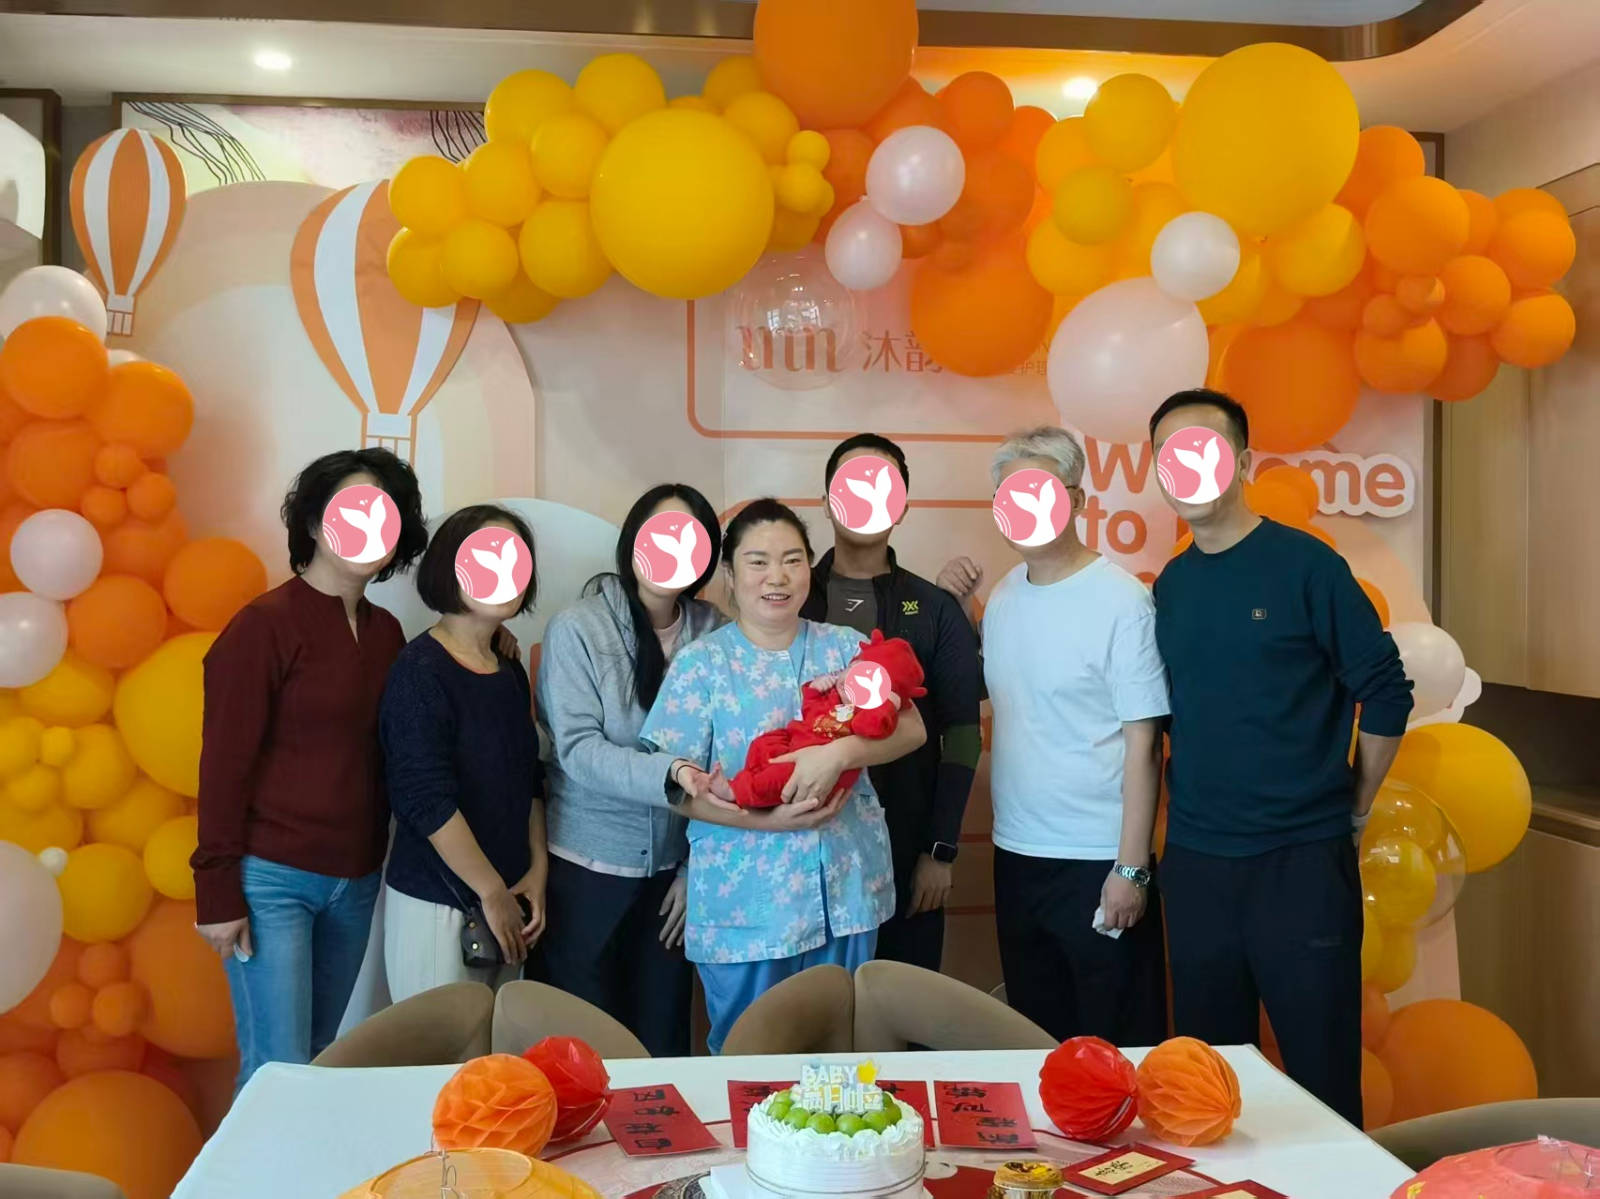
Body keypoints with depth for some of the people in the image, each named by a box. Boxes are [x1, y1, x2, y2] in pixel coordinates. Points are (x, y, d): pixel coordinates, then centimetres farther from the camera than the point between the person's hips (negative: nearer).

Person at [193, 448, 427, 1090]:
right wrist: (218, 893, -12)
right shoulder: (265, 624, -11)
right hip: (271, 879, -6)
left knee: (322, 1057, 14)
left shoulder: (386, 632, 7)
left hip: (356, 881, 6)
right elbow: (224, 764, -11)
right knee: (280, 1072, -4)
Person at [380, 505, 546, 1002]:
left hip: (505, 901, 7)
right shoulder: (421, 671, -13)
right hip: (435, 904, -7)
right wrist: (492, 892, -14)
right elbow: (427, 801, -19)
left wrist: (537, 871, 4)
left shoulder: (511, 673, 9)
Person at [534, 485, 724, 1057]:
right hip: (587, 864, -2)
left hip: (674, 864, 3)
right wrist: (673, 777, -33)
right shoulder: (577, 628, -11)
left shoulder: (713, 632, -2)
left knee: (664, 1038, 13)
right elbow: (578, 751, -19)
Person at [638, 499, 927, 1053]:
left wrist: (838, 752, -24)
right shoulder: (700, 662, -4)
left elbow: (910, 729, -6)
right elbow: (675, 784, -8)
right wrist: (763, 820, -21)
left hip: (847, 892, 3)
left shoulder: (846, 647, 4)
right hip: (744, 905, -2)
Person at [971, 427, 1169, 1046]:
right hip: (1016, 855, 6)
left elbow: (1142, 741, -13)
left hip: (1099, 860, -6)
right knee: (1036, 1038, 18)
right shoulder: (1002, 595, 6)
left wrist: (1132, 867, -14)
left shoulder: (1122, 601, -12)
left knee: (1115, 1046, 6)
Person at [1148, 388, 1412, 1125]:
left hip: (1302, 860, -4)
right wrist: (1192, 806, 8)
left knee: (1322, 1074, 6)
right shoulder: (1169, 586, 6)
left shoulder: (1305, 564, -8)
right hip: (1194, 863, 5)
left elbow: (1386, 695, -5)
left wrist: (1352, 812, 0)